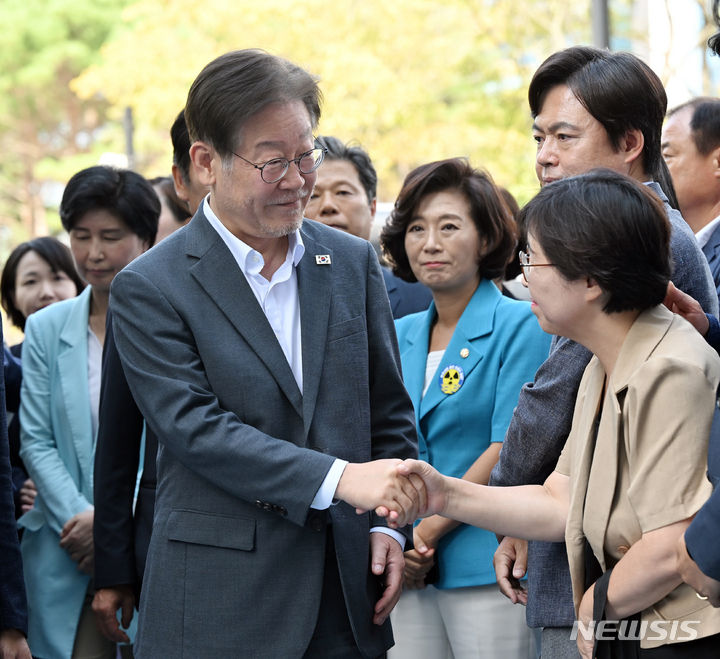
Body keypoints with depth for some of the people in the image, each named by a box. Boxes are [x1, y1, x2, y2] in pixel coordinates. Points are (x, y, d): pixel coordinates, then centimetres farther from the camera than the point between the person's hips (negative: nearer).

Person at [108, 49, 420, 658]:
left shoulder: (353, 262, 9)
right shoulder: (150, 288, -6)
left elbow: (391, 410, 14)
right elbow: (195, 427, -15)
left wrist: (389, 523, 1)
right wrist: (338, 479, -24)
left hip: (348, 587, 4)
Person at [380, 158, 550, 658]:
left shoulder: (520, 325, -4)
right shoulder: (398, 336, 14)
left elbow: (509, 451, -12)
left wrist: (429, 532, -11)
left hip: (487, 568, -5)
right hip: (412, 569, 6)